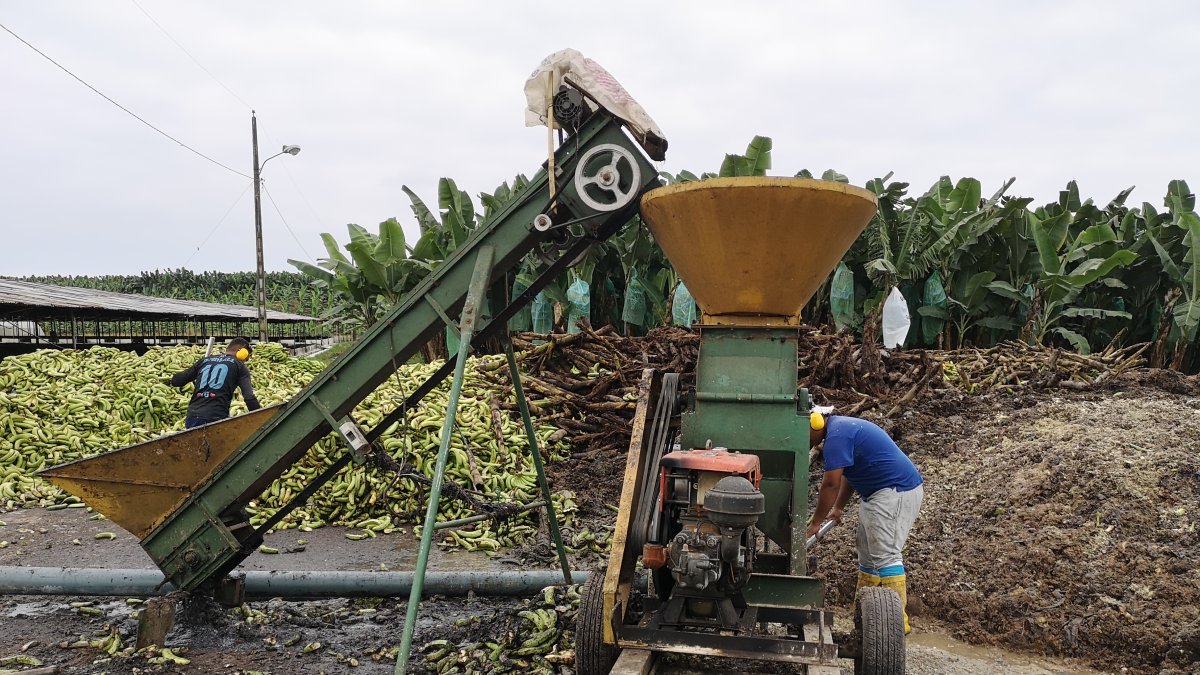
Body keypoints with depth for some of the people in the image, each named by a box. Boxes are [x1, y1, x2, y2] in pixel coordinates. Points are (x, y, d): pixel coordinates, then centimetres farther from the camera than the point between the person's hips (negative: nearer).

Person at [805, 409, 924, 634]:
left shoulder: (836, 436, -18)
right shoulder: (841, 427, 15)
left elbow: (830, 484, -19)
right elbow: (848, 474, 25)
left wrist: (815, 523, -11)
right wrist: (838, 508, 28)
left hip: (896, 492, -11)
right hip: (880, 493, 11)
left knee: (885, 556, -12)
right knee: (868, 556, 14)